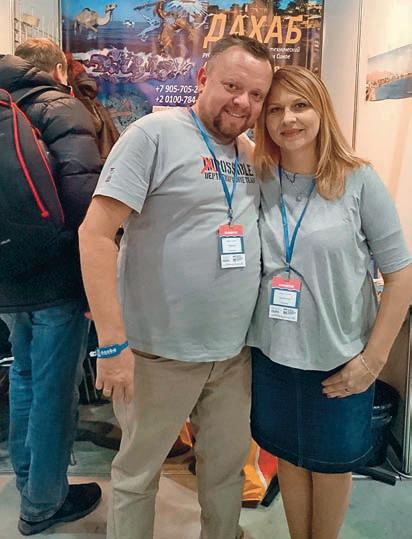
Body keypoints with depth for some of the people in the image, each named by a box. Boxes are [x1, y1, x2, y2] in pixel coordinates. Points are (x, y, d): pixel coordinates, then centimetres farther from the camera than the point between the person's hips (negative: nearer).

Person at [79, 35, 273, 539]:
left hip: (234, 352, 6)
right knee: (136, 473, 14)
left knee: (228, 464, 22)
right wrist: (113, 342, -21)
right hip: (160, 352, -6)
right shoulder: (155, 133, -12)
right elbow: (95, 232, -17)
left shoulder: (250, 154, 8)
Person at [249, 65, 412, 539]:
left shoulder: (360, 181, -10)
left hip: (340, 359, -2)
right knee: (289, 458, 19)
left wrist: (372, 360, -8)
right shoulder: (258, 181, -3)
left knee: (332, 463, 17)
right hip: (273, 354, 2)